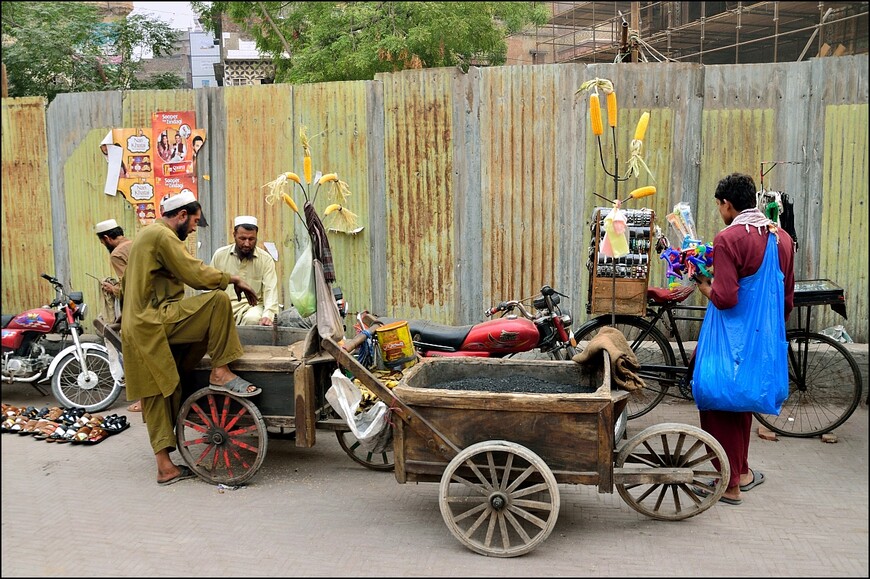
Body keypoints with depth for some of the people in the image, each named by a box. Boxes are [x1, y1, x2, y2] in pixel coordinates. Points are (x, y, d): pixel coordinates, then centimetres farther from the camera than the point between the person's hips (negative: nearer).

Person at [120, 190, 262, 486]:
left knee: (157, 395, 9)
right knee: (218, 300, -17)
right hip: (155, 322, -11)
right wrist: (234, 279, -4)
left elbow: (125, 284, 30)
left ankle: (165, 466, 12)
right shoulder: (163, 235, -9)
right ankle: (220, 372, -12)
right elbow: (196, 275, -15)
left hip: (138, 329, 11)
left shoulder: (146, 234, 24)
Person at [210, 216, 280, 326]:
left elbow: (270, 290, -9)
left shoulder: (266, 259, 0)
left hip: (252, 305, -1)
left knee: (253, 319, -36)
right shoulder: (220, 255, 6)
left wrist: (267, 315, -27)